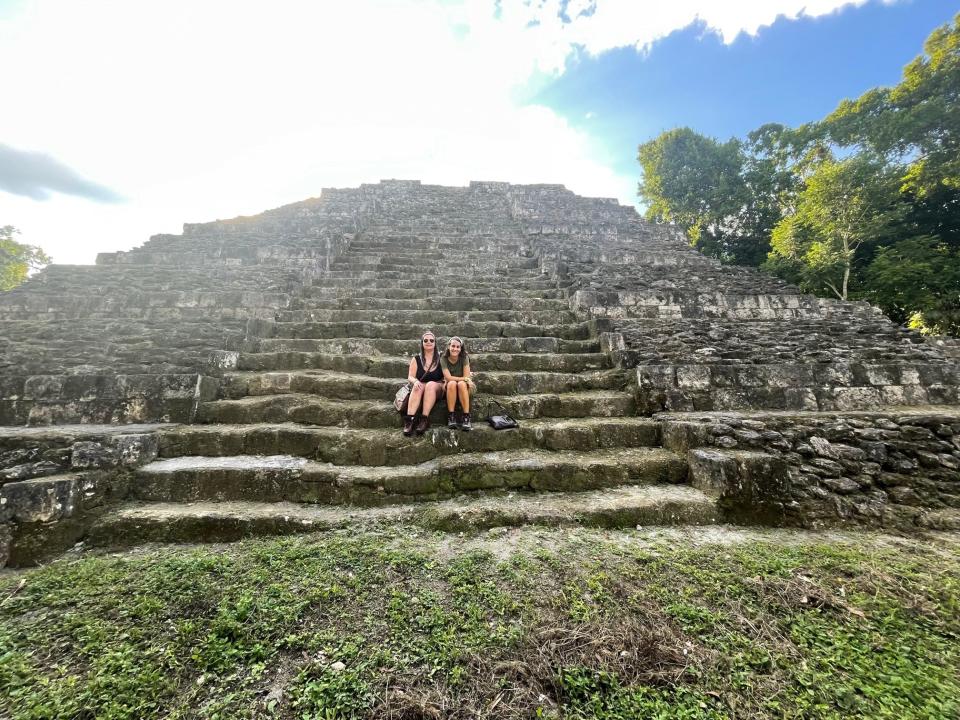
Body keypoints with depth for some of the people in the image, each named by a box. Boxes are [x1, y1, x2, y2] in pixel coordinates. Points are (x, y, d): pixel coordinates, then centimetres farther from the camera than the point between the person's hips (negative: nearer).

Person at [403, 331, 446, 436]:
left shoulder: (440, 358, 3)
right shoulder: (416, 359, 5)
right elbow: (410, 377, -1)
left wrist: (444, 384, -15)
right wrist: (416, 381, -23)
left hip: (437, 389, -1)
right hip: (421, 389, 1)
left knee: (431, 384, -35)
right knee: (418, 386, -33)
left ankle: (424, 419, -38)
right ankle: (409, 420, -43)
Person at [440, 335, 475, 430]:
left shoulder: (464, 358, -10)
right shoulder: (443, 359, -9)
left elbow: (467, 377, -13)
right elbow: (448, 378, -17)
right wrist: (464, 378, -19)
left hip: (464, 387, 0)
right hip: (449, 388, 0)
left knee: (461, 384, -34)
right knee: (452, 384, -34)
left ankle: (466, 416, -33)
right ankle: (450, 416, -29)